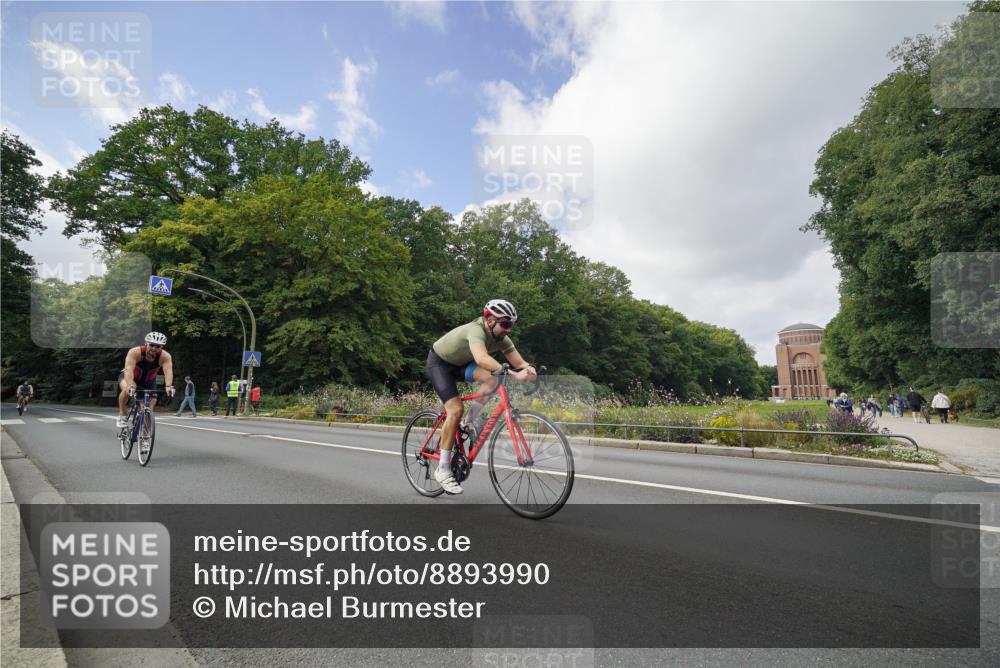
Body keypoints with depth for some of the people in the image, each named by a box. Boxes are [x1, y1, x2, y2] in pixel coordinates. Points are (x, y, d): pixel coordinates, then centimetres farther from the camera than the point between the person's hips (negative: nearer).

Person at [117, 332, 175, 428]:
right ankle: (122, 416, -13)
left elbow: (168, 371, -42)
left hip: (148, 381, 2)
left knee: (150, 408, -9)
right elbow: (129, 369, -45)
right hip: (130, 377, -2)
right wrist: (130, 385, -61)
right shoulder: (135, 352, -33)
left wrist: (169, 386, -60)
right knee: (127, 389, -33)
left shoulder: (165, 356, -28)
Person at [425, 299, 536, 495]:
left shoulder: (501, 338, -13)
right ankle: (443, 470, -10)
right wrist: (513, 374, -63)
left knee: (491, 378, -23)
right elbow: (482, 358, -55)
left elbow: (520, 363, -18)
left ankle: (470, 422, -3)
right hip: (439, 363, -6)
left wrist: (529, 370, -42)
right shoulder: (476, 330, -36)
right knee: (456, 410, -21)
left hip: (460, 363, 7)